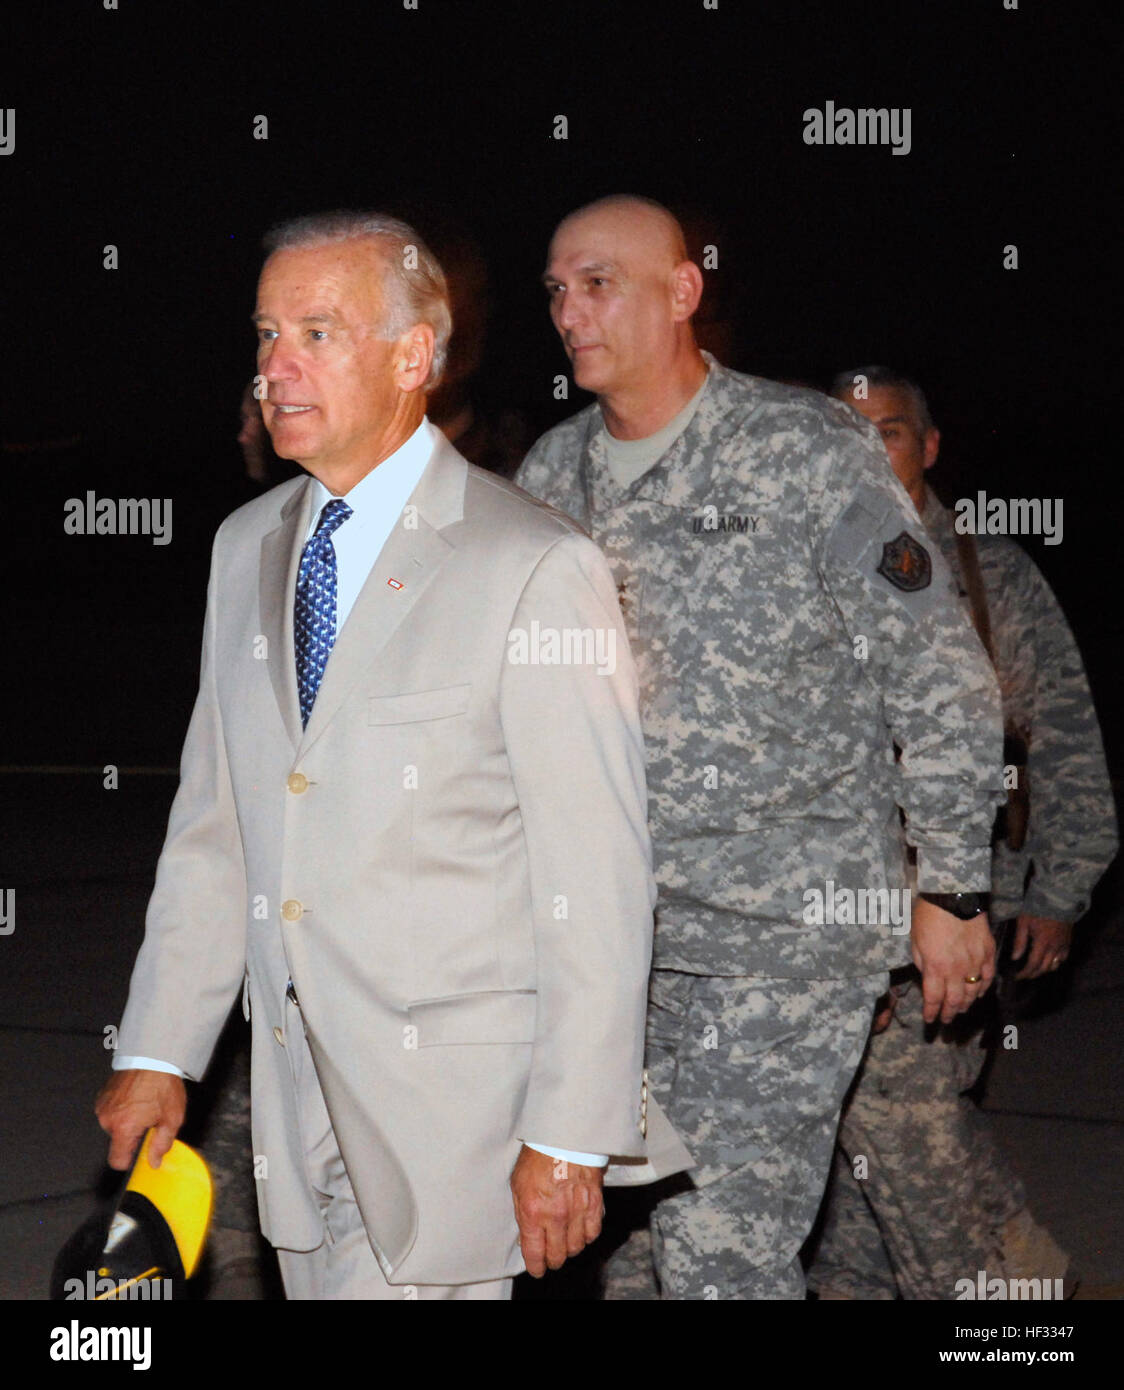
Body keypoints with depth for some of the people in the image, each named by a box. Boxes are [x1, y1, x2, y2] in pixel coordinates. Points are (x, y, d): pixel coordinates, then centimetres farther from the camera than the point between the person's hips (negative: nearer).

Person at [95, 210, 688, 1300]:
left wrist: (571, 1137, -15)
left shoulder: (538, 568, -12)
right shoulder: (246, 546, 10)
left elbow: (598, 879, -13)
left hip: (456, 1094, -6)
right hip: (296, 1079, 6)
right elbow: (211, 826, 14)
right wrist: (156, 1050, 9)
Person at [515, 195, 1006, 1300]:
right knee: (619, 1240, 10)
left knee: (722, 1249, -9)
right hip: (609, 932, 6)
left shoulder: (809, 453, -7)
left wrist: (952, 894, -3)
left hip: (786, 929, -6)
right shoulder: (551, 475, 9)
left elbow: (941, 689, -4)